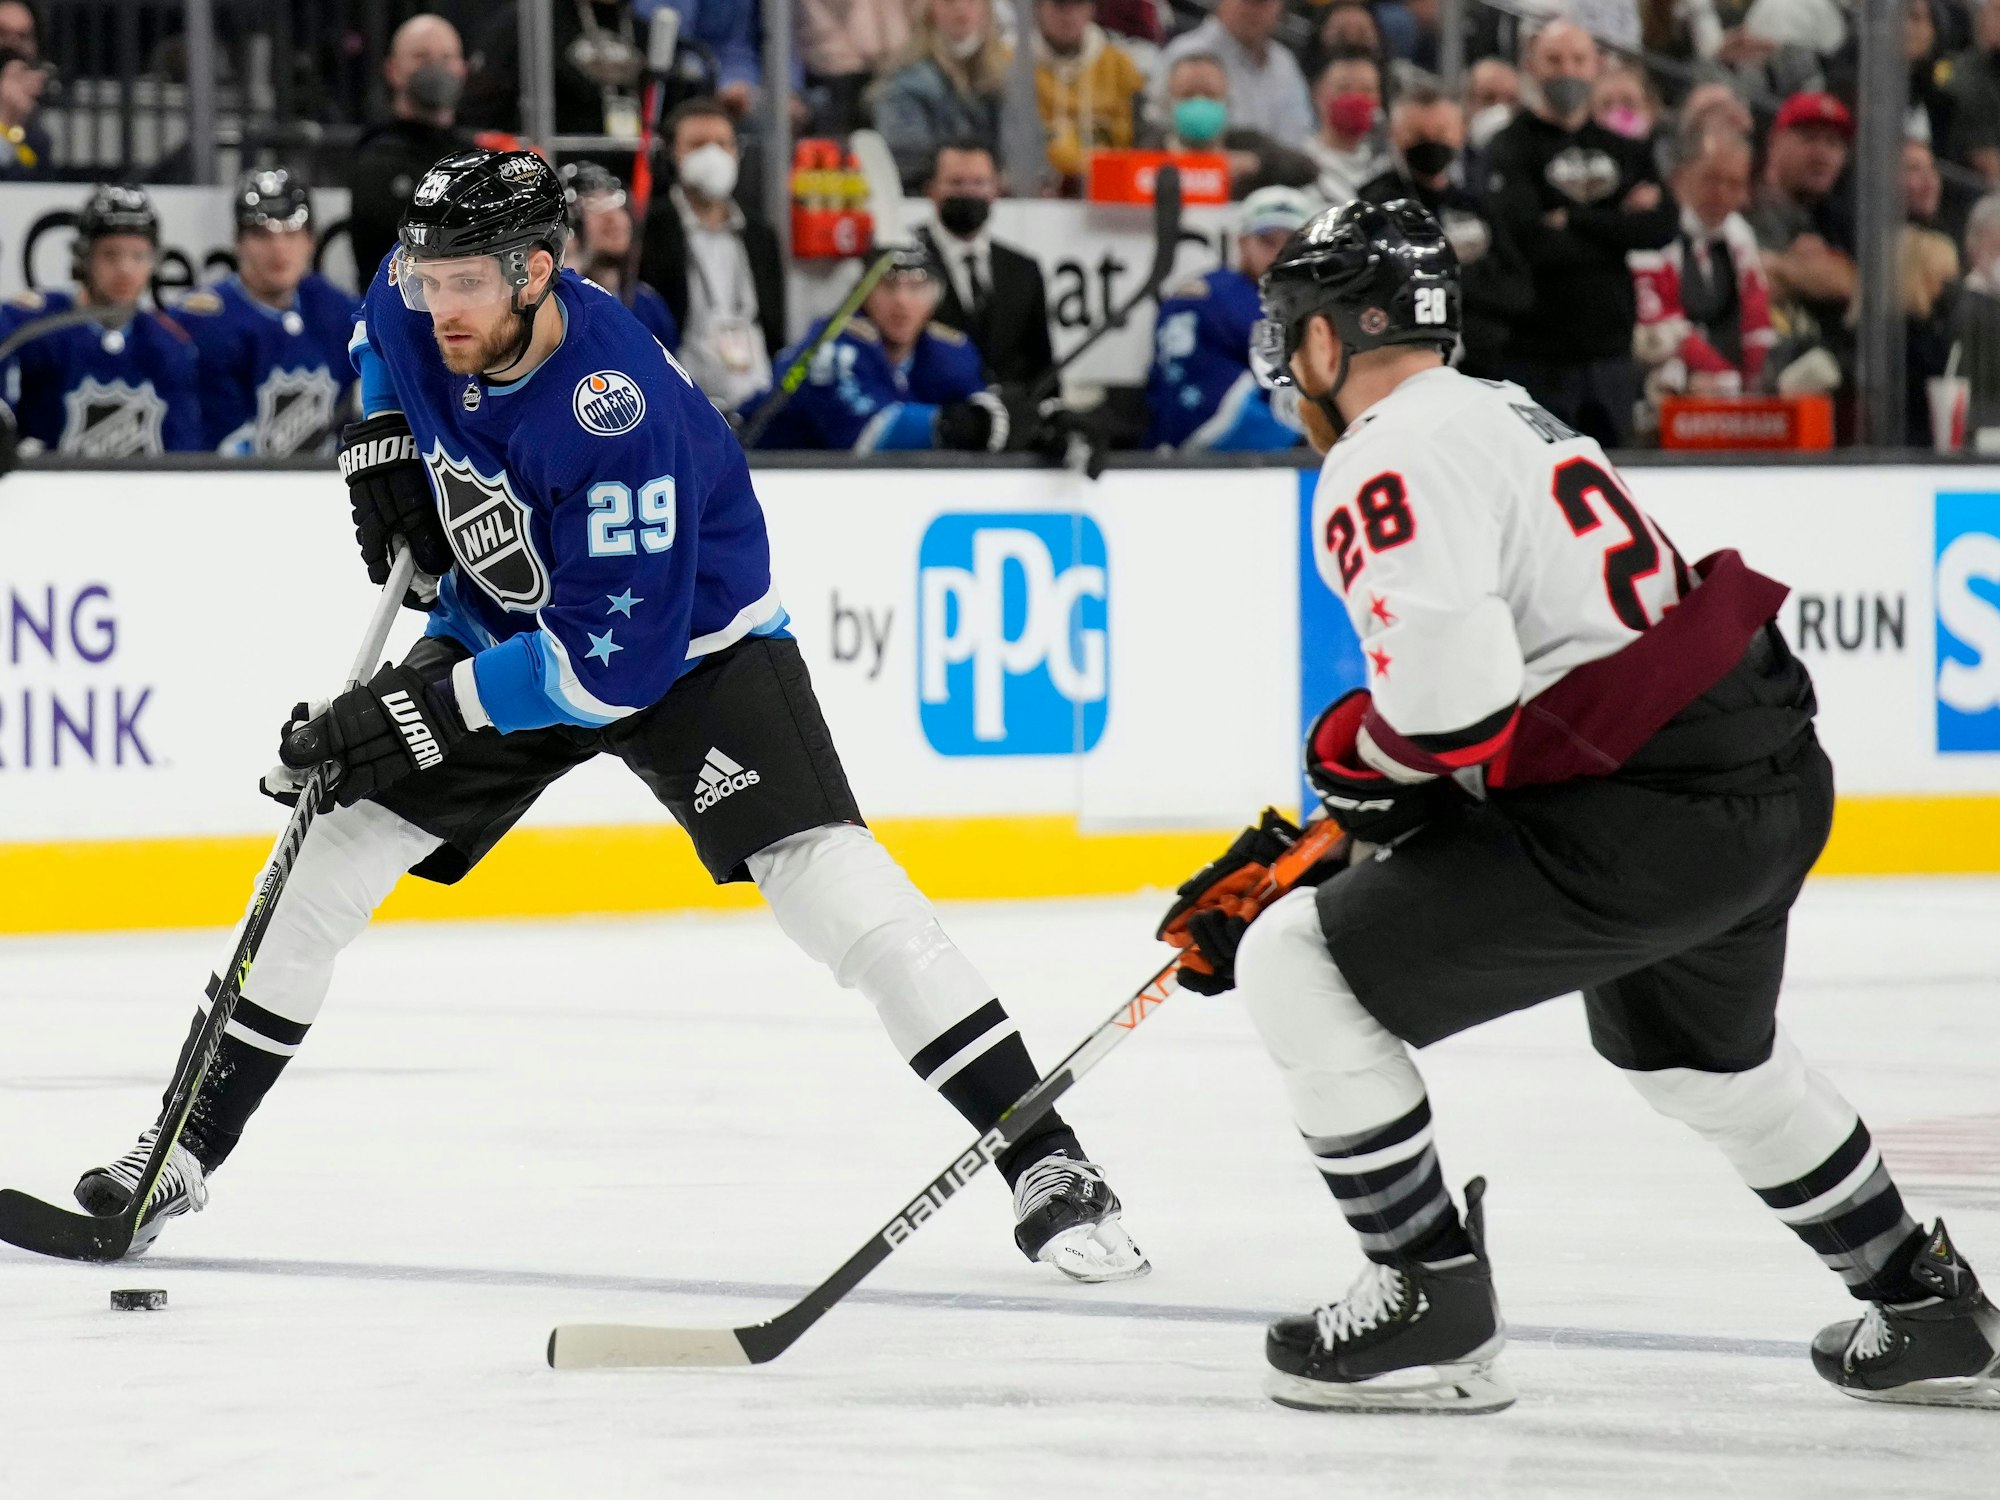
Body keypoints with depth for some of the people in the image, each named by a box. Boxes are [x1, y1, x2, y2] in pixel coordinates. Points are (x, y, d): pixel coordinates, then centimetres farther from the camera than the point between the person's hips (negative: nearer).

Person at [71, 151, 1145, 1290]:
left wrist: (418, 714, -34)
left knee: (828, 880, -23)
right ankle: (190, 1147, 15)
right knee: (328, 859, 0)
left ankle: (1047, 1163, -21)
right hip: (502, 626, 7)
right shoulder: (417, 313, -15)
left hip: (689, 642, -7)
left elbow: (614, 662, -36)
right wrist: (383, 443, -4)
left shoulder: (618, 417, -37)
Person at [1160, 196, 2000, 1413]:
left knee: (1300, 972, -1)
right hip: (1780, 780, 10)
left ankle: (1436, 1310, 2)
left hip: (1642, 827, -10)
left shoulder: (1383, 466, -11)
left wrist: (1354, 755, -1)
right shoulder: (1507, 414, 20)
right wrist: (1290, 855, 22)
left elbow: (1450, 698, -24)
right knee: (1703, 1056, 36)